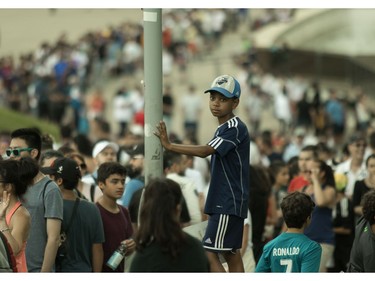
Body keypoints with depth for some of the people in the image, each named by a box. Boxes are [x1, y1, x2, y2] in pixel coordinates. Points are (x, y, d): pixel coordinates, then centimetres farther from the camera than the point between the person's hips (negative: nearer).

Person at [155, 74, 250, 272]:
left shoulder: (235, 128, -15)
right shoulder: (223, 129, 16)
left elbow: (205, 151, -26)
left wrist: (169, 146, -24)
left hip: (229, 203, -10)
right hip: (223, 202, 10)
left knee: (209, 253, -13)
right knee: (231, 254, 12)